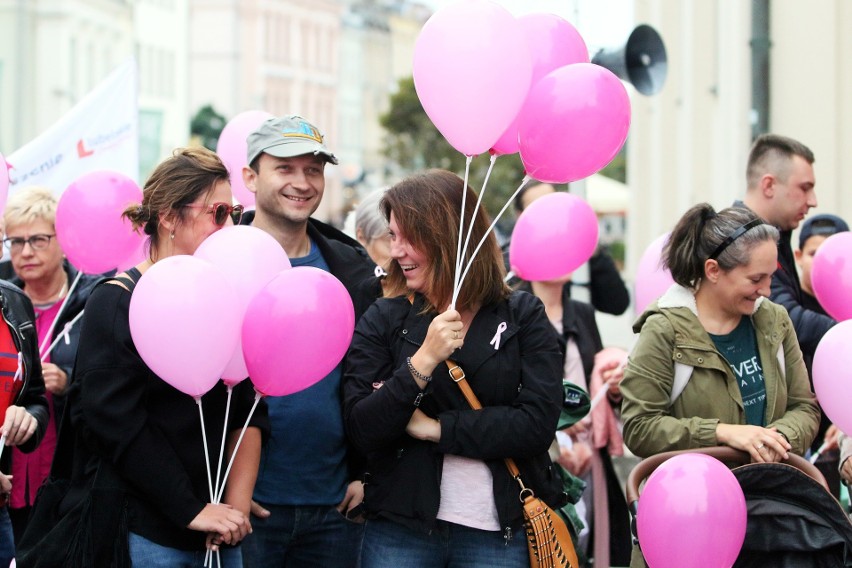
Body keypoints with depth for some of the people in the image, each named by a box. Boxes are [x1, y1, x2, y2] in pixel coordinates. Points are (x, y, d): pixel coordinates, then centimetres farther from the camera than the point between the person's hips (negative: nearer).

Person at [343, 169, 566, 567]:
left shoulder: (524, 317, 1)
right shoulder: (382, 321, 3)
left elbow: (538, 424, -10)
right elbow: (361, 430, -6)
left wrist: (435, 428, -10)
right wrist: (422, 362, -18)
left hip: (500, 533, 0)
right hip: (399, 532, 1)